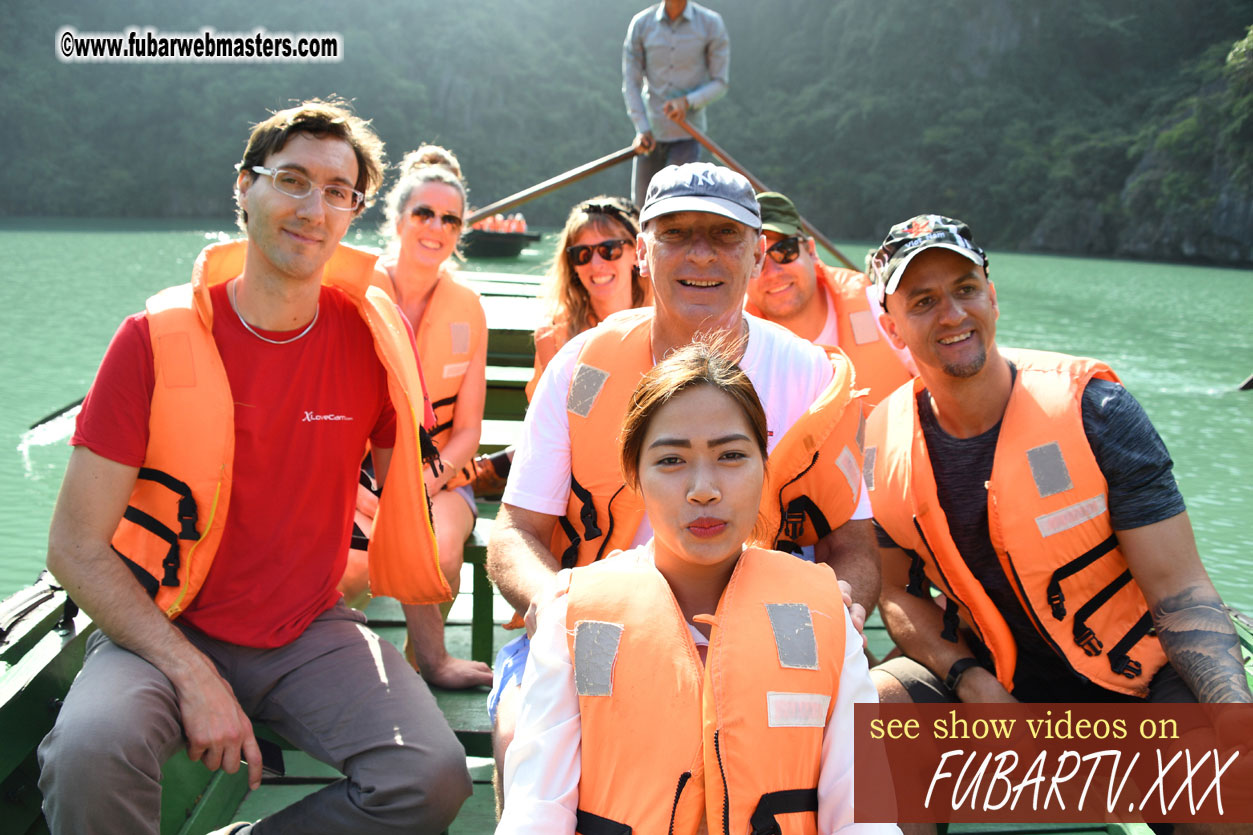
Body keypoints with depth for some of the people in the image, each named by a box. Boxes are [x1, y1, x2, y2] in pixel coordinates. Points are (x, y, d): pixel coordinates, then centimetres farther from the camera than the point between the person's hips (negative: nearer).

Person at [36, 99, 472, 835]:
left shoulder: (376, 333, -4)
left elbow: (411, 497, 6)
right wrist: (193, 676, -18)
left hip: (310, 633, 2)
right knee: (90, 752, -33)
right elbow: (76, 547, -9)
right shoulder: (157, 339, -10)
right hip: (163, 632, -2)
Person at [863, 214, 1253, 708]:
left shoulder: (1092, 409, -15)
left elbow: (1180, 592, -16)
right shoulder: (885, 443, -6)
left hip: (1134, 676, -3)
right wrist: (970, 680, -13)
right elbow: (900, 593, 5)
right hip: (993, 673, 3)